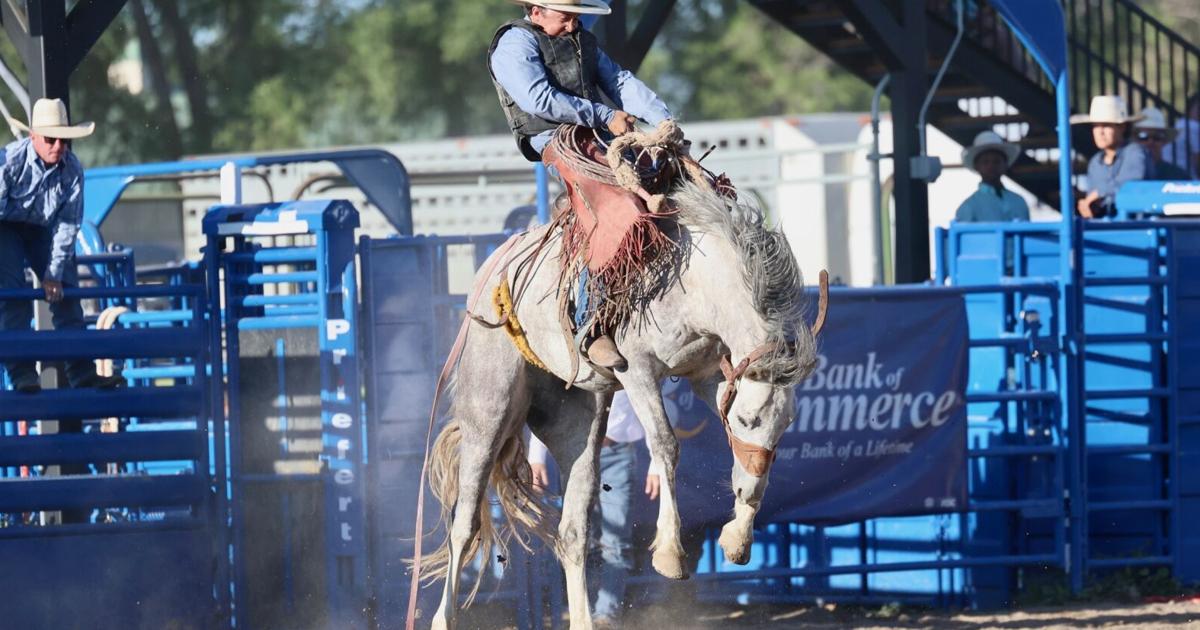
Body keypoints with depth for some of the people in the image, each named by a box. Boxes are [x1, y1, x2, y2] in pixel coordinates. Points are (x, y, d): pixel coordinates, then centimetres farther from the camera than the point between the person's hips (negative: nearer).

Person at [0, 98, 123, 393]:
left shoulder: (72, 169, -16)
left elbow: (67, 225, -11)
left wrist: (53, 274, -13)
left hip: (42, 229, 4)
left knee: (65, 296, -2)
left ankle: (82, 372, 0)